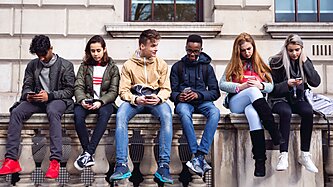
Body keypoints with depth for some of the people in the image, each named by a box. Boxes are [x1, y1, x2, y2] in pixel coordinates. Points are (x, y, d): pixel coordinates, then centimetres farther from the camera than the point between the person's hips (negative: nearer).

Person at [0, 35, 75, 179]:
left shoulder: (66, 65, 4)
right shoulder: (32, 65, 16)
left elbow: (69, 90, -2)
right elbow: (26, 86, 15)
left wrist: (49, 95, -18)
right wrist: (28, 95, -10)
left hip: (57, 100, -4)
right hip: (36, 100, 4)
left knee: (52, 111, -40)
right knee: (16, 111, -25)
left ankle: (55, 161, -45)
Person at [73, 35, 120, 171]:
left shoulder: (112, 68, 9)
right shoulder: (85, 66, 13)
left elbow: (113, 92, 0)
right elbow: (78, 86, 4)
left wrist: (100, 102, -18)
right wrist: (82, 100, -17)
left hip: (105, 102, -1)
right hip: (87, 102, 2)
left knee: (104, 113, -37)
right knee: (77, 114, -32)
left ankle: (88, 153, -38)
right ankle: (89, 156, -31)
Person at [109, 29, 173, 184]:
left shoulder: (161, 64, 10)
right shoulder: (129, 65, 6)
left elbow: (166, 89, 6)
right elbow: (123, 91, 0)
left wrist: (159, 98, -17)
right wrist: (136, 99, -21)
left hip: (155, 100, 0)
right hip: (135, 99, 0)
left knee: (167, 116, -34)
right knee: (120, 115, -33)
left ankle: (164, 166, -33)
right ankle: (122, 166, -33)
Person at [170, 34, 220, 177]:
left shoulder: (207, 67, 14)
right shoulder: (177, 66, 13)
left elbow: (215, 92, 5)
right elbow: (171, 91, 9)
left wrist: (199, 94, -13)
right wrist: (178, 96, -16)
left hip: (202, 101, 1)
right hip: (183, 102, -1)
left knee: (215, 112, -34)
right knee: (184, 112, -38)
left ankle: (200, 156, -38)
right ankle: (199, 157, -39)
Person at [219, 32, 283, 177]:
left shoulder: (260, 64, 18)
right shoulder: (234, 64, 15)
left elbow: (271, 87, 13)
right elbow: (222, 85, 4)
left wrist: (261, 86, -11)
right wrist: (241, 86, -11)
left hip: (255, 103, 1)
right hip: (236, 104, -1)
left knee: (252, 112, -40)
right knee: (253, 91, -36)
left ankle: (260, 159, -46)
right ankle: (274, 132, -43)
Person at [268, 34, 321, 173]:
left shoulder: (305, 61, 10)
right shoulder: (276, 62, -2)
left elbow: (316, 82, -4)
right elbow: (272, 88, -2)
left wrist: (305, 62, -7)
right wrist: (287, 84, -19)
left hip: (297, 99, 3)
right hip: (279, 99, -3)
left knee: (308, 111, -30)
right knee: (286, 112, -36)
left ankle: (305, 155, -23)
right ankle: (283, 156, -36)